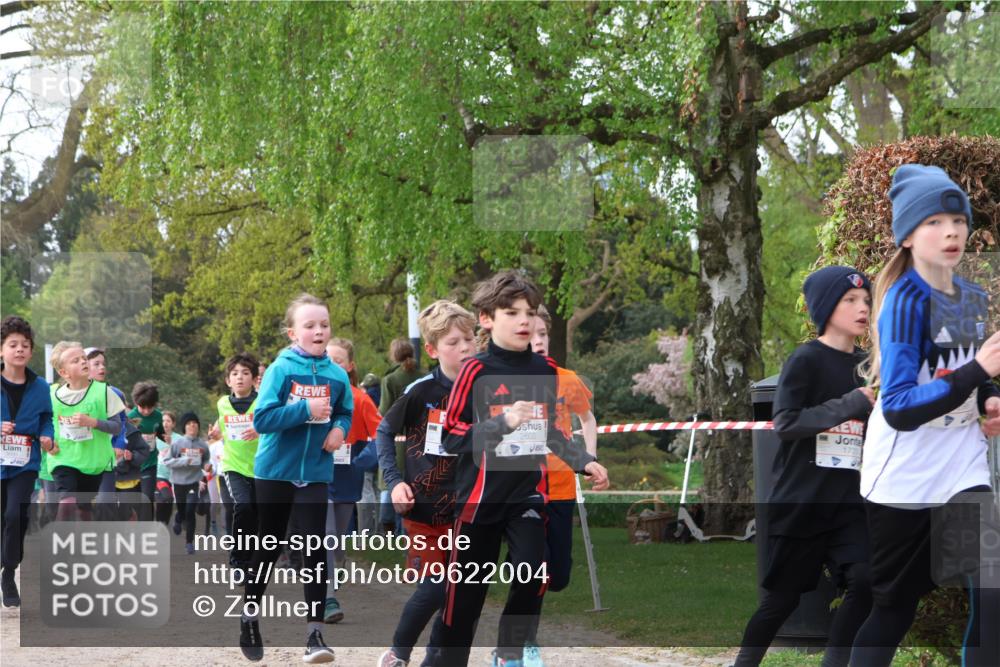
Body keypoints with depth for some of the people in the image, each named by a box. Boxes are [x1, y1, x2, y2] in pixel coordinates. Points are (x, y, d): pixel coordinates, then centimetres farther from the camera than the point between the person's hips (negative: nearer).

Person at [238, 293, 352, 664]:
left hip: (315, 474, 2)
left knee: (315, 549, -6)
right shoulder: (280, 369, -12)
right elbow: (262, 419, -19)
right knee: (269, 548, 12)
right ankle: (250, 617, 31)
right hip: (275, 471, -2)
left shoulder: (337, 376, -1)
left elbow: (345, 413, 16)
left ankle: (315, 634, -7)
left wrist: (340, 429, -6)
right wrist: (306, 410, -26)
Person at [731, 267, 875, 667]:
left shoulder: (866, 366, 8)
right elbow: (785, 424, -19)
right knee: (782, 593, 5)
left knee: (867, 582, -13)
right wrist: (851, 404, -23)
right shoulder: (805, 360, -8)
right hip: (799, 501, -4)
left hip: (849, 503, 4)